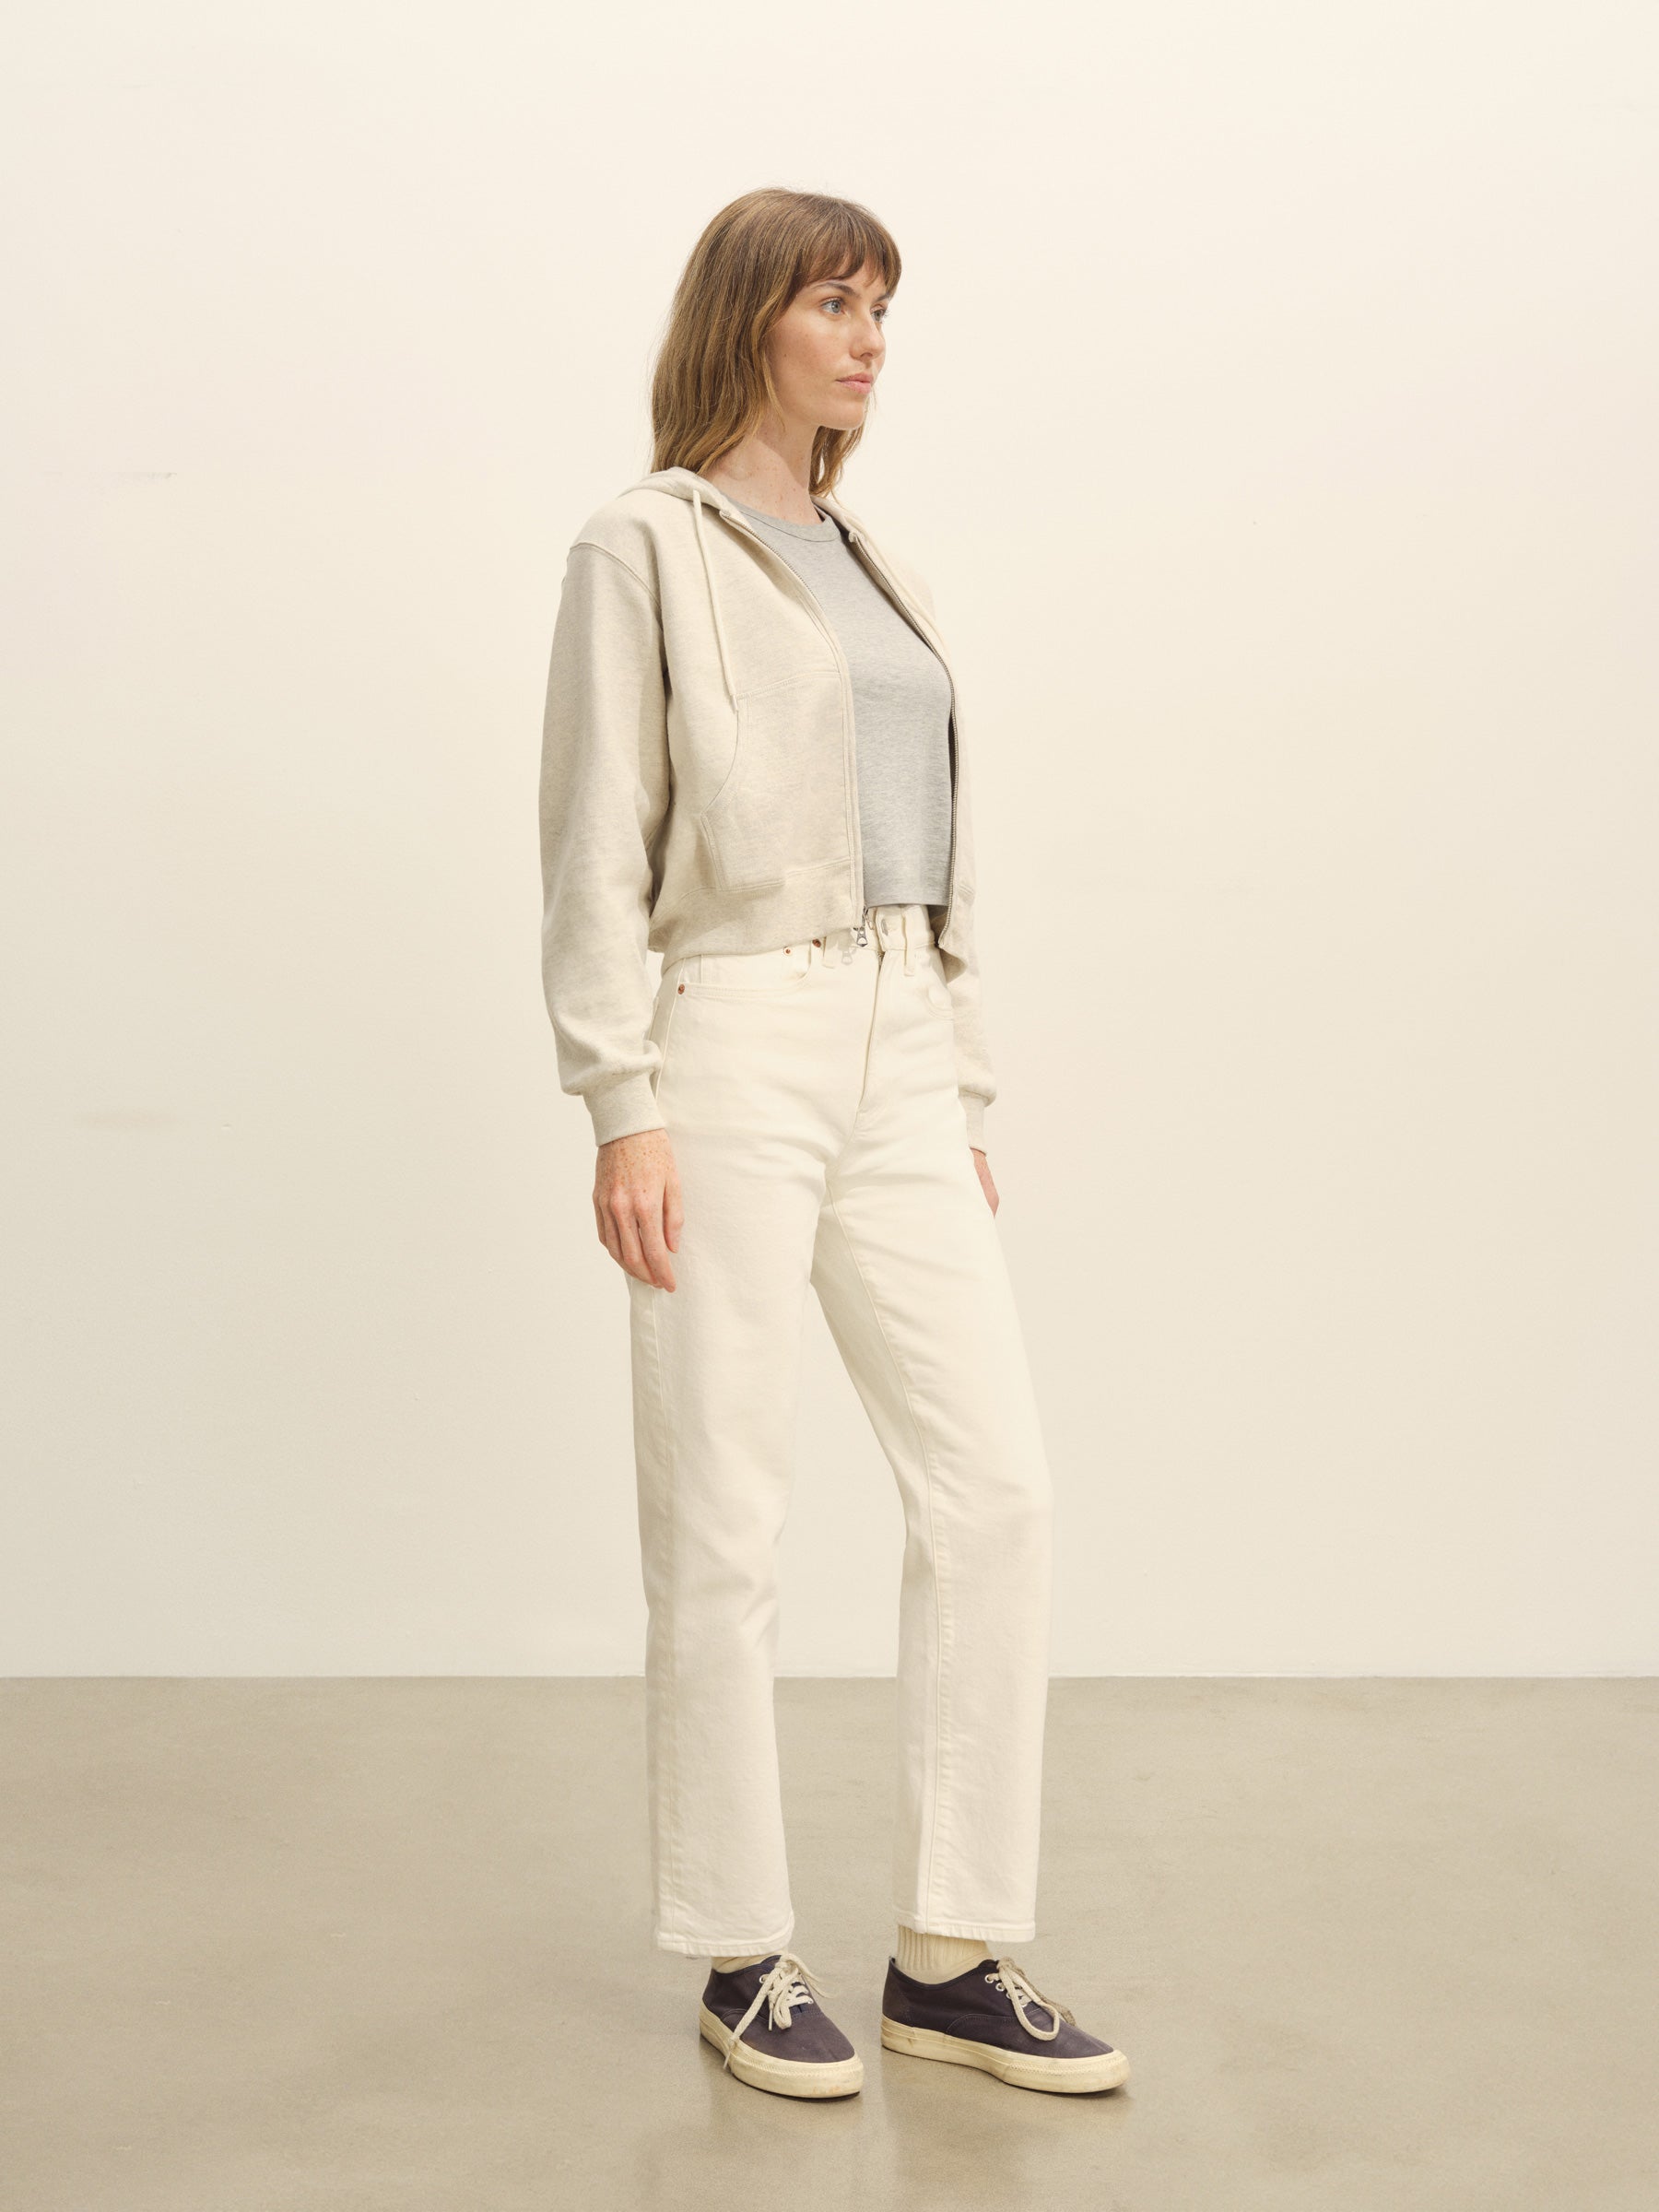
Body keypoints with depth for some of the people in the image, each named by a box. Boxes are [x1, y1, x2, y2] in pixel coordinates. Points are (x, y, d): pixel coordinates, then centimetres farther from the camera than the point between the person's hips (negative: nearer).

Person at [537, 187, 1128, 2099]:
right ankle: (743, 1958, 16)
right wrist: (622, 1108, -14)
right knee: (723, 1527, 1)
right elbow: (595, 848, -7)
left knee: (994, 1487, 2)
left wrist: (963, 1086, 15)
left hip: (893, 1059, 7)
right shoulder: (646, 550, -1)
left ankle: (951, 1956, 12)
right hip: (729, 1044, -7)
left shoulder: (876, 570, 19)